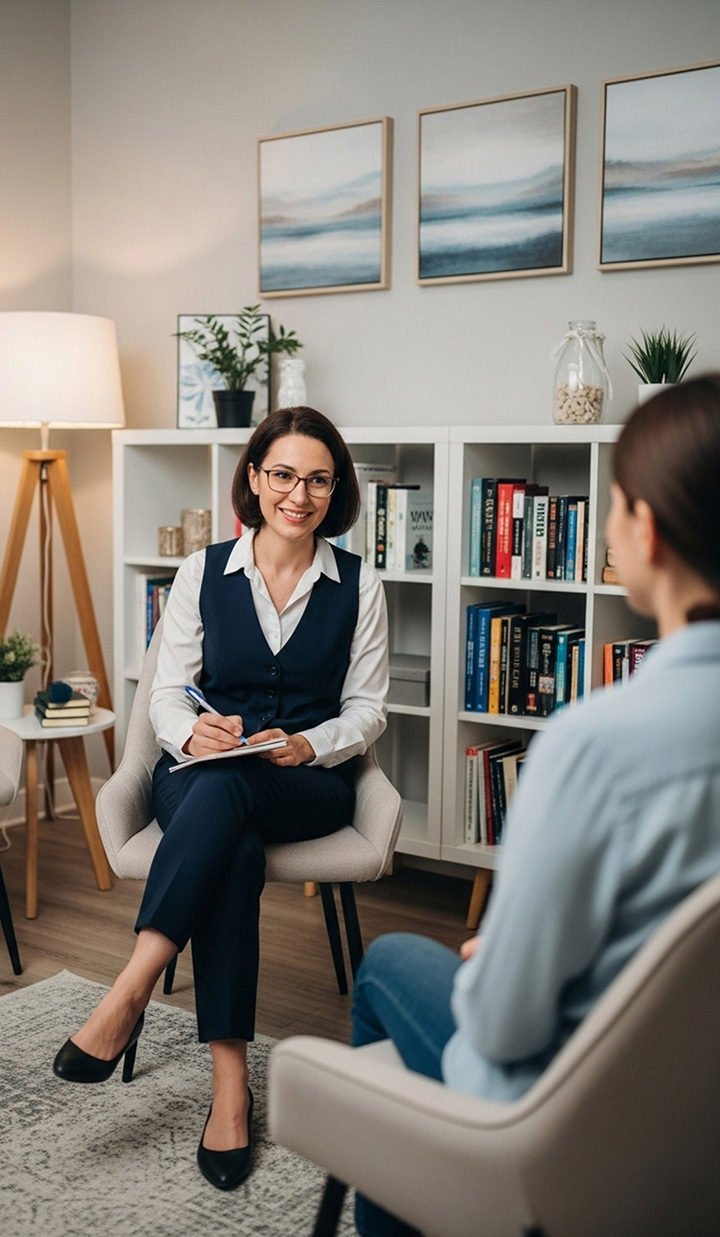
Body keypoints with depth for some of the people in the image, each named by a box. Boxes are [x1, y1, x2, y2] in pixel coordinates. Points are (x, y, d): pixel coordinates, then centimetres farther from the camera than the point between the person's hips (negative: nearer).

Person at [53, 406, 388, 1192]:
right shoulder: (203, 573, 7)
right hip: (203, 776, 1)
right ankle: (230, 1082, -34)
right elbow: (167, 692, 5)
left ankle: (129, 994, -37)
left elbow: (366, 710, 5)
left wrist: (307, 744, -15)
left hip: (309, 783, -1)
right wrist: (191, 730, -19)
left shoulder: (358, 585, 6)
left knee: (224, 787, -37)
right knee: (233, 850, -36)